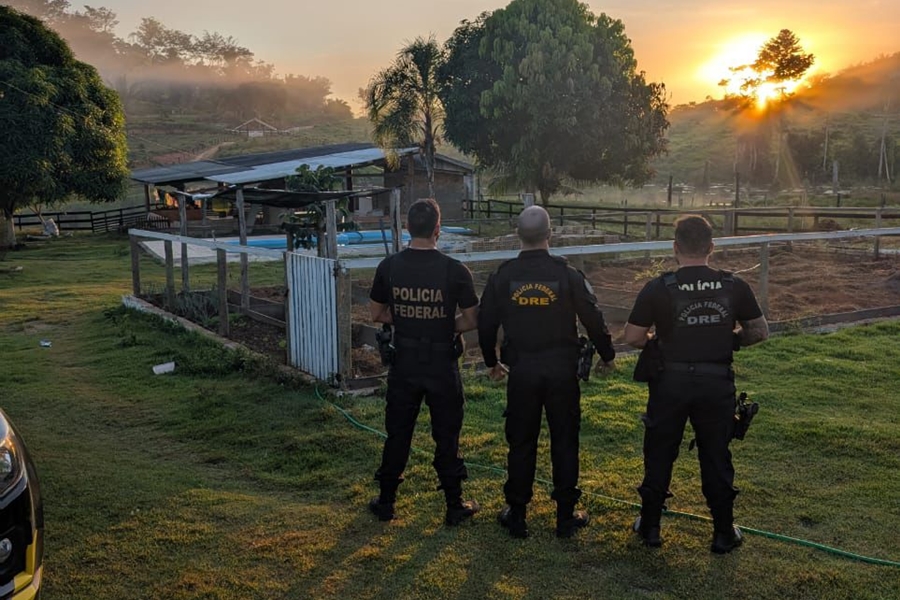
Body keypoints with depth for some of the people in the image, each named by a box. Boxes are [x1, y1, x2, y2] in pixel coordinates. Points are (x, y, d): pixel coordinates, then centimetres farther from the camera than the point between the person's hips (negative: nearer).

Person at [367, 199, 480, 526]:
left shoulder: (389, 266, -6)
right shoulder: (454, 270, -14)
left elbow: (377, 314, 5)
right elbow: (471, 321, -7)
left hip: (404, 363, 2)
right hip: (441, 364, -2)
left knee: (397, 433, 15)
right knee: (446, 435, 9)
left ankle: (386, 501, 25)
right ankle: (455, 506, 19)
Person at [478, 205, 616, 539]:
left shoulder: (503, 277, -3)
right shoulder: (567, 274, -8)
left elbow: (485, 324, 5)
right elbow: (593, 319, -3)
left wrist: (492, 362, 21)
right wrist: (607, 355, 14)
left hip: (521, 371, 1)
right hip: (562, 370, -1)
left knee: (521, 443, 11)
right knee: (564, 442, 10)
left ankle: (516, 515, 19)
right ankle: (566, 516, 18)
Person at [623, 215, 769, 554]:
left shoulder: (658, 288, -11)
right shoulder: (734, 287, -5)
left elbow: (632, 337, -8)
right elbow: (760, 332, 4)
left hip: (671, 382, -1)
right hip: (717, 383, 2)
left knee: (660, 456, 13)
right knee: (716, 458, 13)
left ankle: (650, 527, 24)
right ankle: (724, 534, 23)